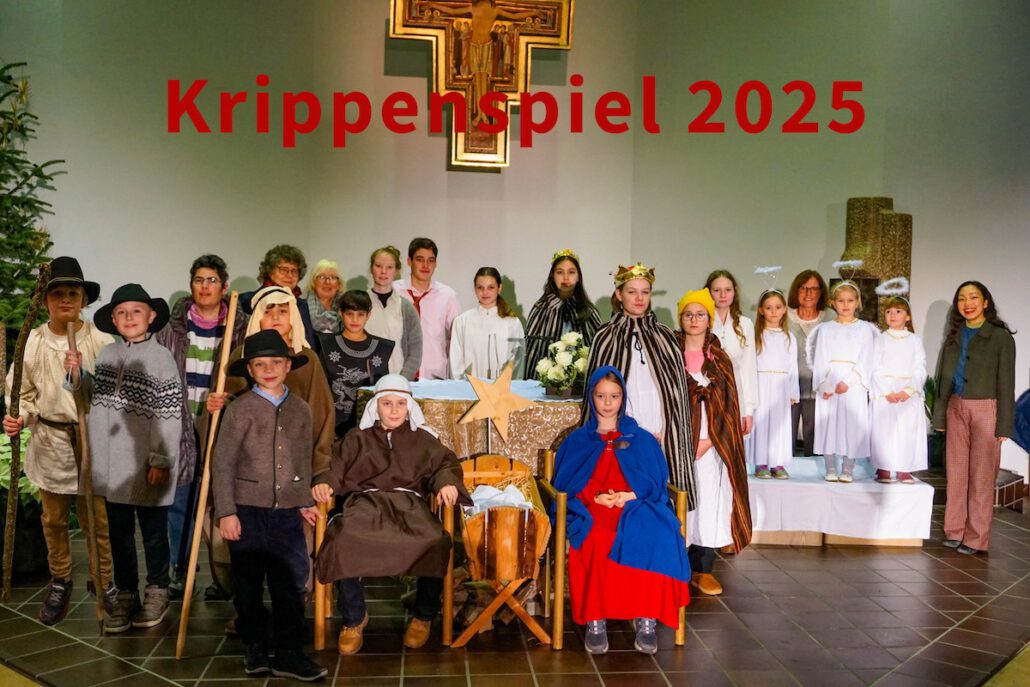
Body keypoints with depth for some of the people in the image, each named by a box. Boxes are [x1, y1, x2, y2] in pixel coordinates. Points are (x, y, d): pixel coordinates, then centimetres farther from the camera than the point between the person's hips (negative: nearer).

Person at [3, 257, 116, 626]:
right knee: (54, 518, 15)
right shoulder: (32, 341, -3)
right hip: (50, 440, 2)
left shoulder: (101, 342, -8)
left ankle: (104, 581, 24)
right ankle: (60, 582, 34)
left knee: (96, 517, 6)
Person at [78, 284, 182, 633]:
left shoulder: (161, 357, -10)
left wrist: (161, 460, -15)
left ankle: (157, 592, 26)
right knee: (119, 532, 13)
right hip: (112, 463, 5)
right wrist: (74, 375, 0)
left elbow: (169, 415, -13)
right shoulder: (106, 354, 7)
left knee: (153, 531, 10)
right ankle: (126, 595, 26)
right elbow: (89, 396, 18)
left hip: (146, 464, -5)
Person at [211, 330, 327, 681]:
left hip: (287, 512, 3)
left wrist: (305, 501, 16)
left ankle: (289, 654, 15)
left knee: (292, 585, 3)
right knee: (249, 585, 10)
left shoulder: (300, 410, 7)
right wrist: (226, 511, -10)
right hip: (247, 510, -3)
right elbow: (222, 464, -7)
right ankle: (254, 650, 27)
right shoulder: (240, 409, -6)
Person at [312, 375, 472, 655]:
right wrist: (324, 484, -9)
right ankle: (354, 618, -10)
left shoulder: (423, 439, 25)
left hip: (409, 504, 0)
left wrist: (447, 483, -11)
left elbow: (445, 464, 12)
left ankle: (423, 616, -9)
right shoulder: (357, 439, 26)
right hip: (366, 502, 0)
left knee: (436, 542, -34)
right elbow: (336, 468, 14)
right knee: (344, 540, -35)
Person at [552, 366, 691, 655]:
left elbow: (658, 482, 11)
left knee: (653, 539, -35)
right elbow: (566, 484, 10)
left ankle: (647, 619, -27)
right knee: (595, 541, -37)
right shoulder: (577, 441, 20)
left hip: (637, 508, 1)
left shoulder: (643, 440, 20)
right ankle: (595, 620, -29)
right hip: (591, 511, 0)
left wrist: (631, 496, -10)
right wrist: (595, 497, -10)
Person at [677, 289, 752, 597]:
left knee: (708, 499, 0)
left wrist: (708, 440, -9)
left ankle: (702, 568, 9)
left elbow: (726, 402, 3)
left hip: (711, 443, 2)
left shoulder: (719, 359, 10)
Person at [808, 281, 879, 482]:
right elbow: (819, 359, 2)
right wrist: (824, 385, -11)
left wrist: (848, 382, -15)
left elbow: (865, 360, -3)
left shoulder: (864, 329, 6)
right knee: (828, 424, 1)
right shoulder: (825, 329, 10)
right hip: (828, 386, 1)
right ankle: (830, 468, 10)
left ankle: (847, 469, 8)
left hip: (853, 386, -1)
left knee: (852, 425, -1)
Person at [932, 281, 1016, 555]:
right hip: (956, 408, 4)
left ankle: (976, 537, 11)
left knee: (981, 475, 2)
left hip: (986, 409, -4)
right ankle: (955, 530, 19)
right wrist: (939, 416, 7)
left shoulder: (1001, 337, -5)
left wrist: (1004, 425, -10)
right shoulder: (954, 336, 9)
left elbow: (1006, 382, -7)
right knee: (956, 471, 8)